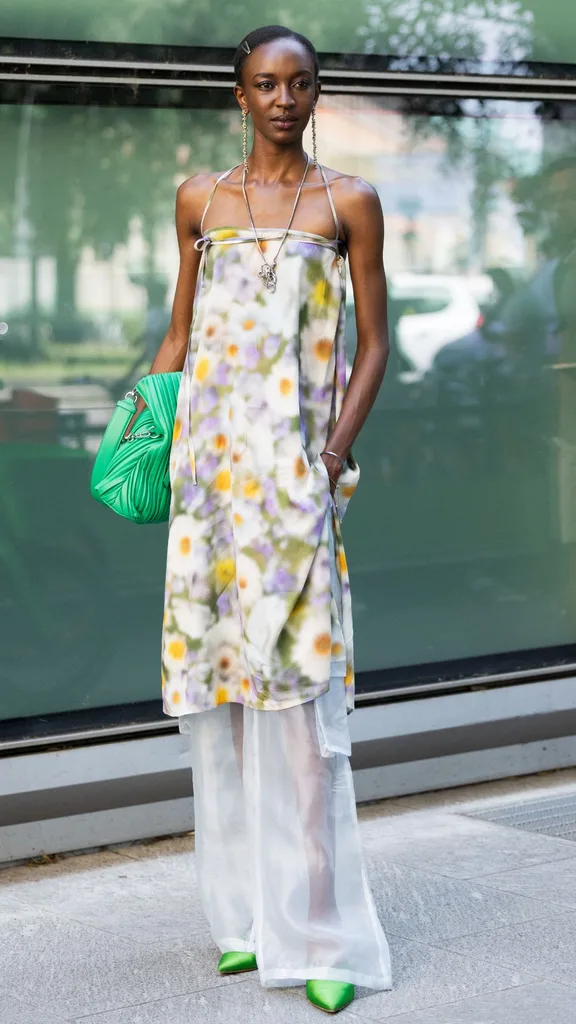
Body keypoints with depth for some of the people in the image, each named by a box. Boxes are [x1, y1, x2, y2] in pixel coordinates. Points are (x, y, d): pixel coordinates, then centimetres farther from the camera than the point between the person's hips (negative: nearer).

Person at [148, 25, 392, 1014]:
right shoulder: (199, 199, 12)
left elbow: (372, 346, 3)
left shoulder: (348, 203, 4)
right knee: (216, 682, 4)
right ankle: (247, 915, 14)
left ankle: (320, 934, -6)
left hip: (294, 464, -3)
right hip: (209, 455, 4)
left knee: (295, 689, -10)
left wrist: (335, 454, -9)